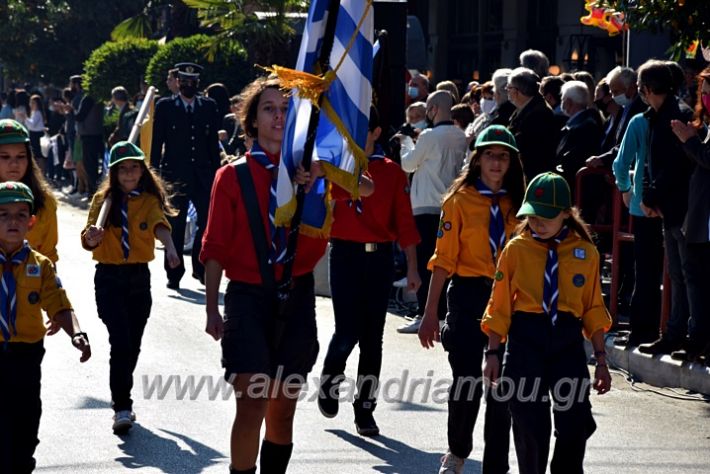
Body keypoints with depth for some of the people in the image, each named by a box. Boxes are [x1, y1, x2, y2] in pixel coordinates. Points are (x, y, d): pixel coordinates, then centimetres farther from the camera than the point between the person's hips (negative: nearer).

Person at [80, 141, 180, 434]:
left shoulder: (150, 200, 1)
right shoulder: (103, 199, 0)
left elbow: (159, 223, -19)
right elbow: (88, 239, -8)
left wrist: (169, 246, -40)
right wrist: (91, 238, -33)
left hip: (139, 278, 2)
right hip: (109, 278, -2)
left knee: (133, 345, 11)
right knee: (121, 342, -14)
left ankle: (122, 399, 31)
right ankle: (122, 408, -12)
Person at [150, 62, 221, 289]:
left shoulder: (209, 106, 10)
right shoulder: (165, 106, 4)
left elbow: (213, 142, 11)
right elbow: (157, 142, 3)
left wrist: (216, 172, 6)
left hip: (203, 174, 2)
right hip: (174, 174, -2)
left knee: (208, 220, -7)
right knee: (175, 226, 3)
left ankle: (200, 267, 11)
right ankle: (174, 274, 11)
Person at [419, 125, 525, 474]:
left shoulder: (517, 203, 7)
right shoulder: (460, 200, -2)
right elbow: (444, 259, -4)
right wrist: (430, 314, -7)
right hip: (468, 297, -3)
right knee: (466, 380, -3)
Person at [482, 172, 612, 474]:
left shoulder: (585, 252, 4)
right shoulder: (516, 249, 1)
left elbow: (593, 308, 9)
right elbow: (500, 305, 5)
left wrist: (601, 360, 7)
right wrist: (493, 353, 1)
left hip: (568, 341, 1)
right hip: (525, 339, -1)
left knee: (576, 421, -7)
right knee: (530, 425, 1)